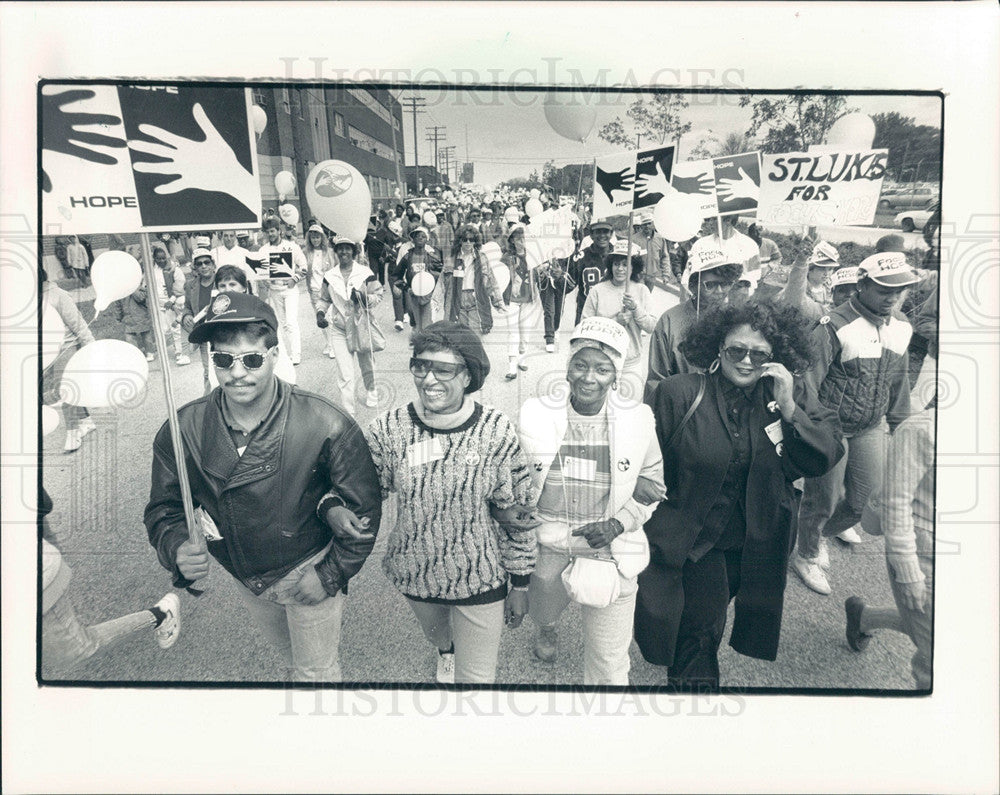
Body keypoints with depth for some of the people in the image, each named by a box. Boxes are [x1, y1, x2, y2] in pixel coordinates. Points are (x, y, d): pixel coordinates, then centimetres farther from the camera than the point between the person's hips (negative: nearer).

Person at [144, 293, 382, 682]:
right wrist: (177, 550, -29)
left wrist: (331, 576, -17)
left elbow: (364, 507, -18)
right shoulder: (182, 430, -19)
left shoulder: (325, 424, -28)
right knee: (291, 656, 30)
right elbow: (163, 508, -8)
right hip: (244, 579, 4)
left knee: (316, 672, 14)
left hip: (308, 572, -4)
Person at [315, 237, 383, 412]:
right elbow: (323, 299, 15)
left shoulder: (365, 273, -5)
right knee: (344, 373, -7)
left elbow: (378, 295, -1)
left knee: (367, 366, 18)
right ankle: (347, 409, 1)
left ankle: (372, 392, 46)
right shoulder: (329, 276, 3)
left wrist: (365, 299, -20)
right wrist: (320, 313, -4)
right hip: (339, 329, 0)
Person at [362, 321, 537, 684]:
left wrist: (520, 583, -3)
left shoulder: (497, 433, -21)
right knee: (436, 635, 33)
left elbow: (516, 514, -10)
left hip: (480, 581, -3)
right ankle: (447, 653, 70)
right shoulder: (388, 429, -18)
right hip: (413, 575, 3)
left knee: (477, 678, 9)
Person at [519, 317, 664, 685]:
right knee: (542, 611, 32)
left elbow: (652, 480, 3)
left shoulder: (638, 420, -11)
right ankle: (547, 629, 69)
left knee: (610, 666, 7)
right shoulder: (536, 414, -12)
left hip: (610, 556, -1)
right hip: (545, 553, 2)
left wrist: (619, 523, -12)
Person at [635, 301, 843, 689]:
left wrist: (789, 410, -22)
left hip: (758, 542, 3)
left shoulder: (793, 395, -4)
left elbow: (827, 457, -10)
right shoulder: (679, 393, -13)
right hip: (693, 536, -3)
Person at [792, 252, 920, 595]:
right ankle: (808, 557, 31)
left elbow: (898, 381, 14)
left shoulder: (901, 327, 2)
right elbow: (807, 380, -20)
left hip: (872, 428, 6)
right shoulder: (835, 326, -21)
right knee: (822, 499, 5)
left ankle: (835, 524, 46)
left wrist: (899, 423, 19)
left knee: (870, 496, 13)